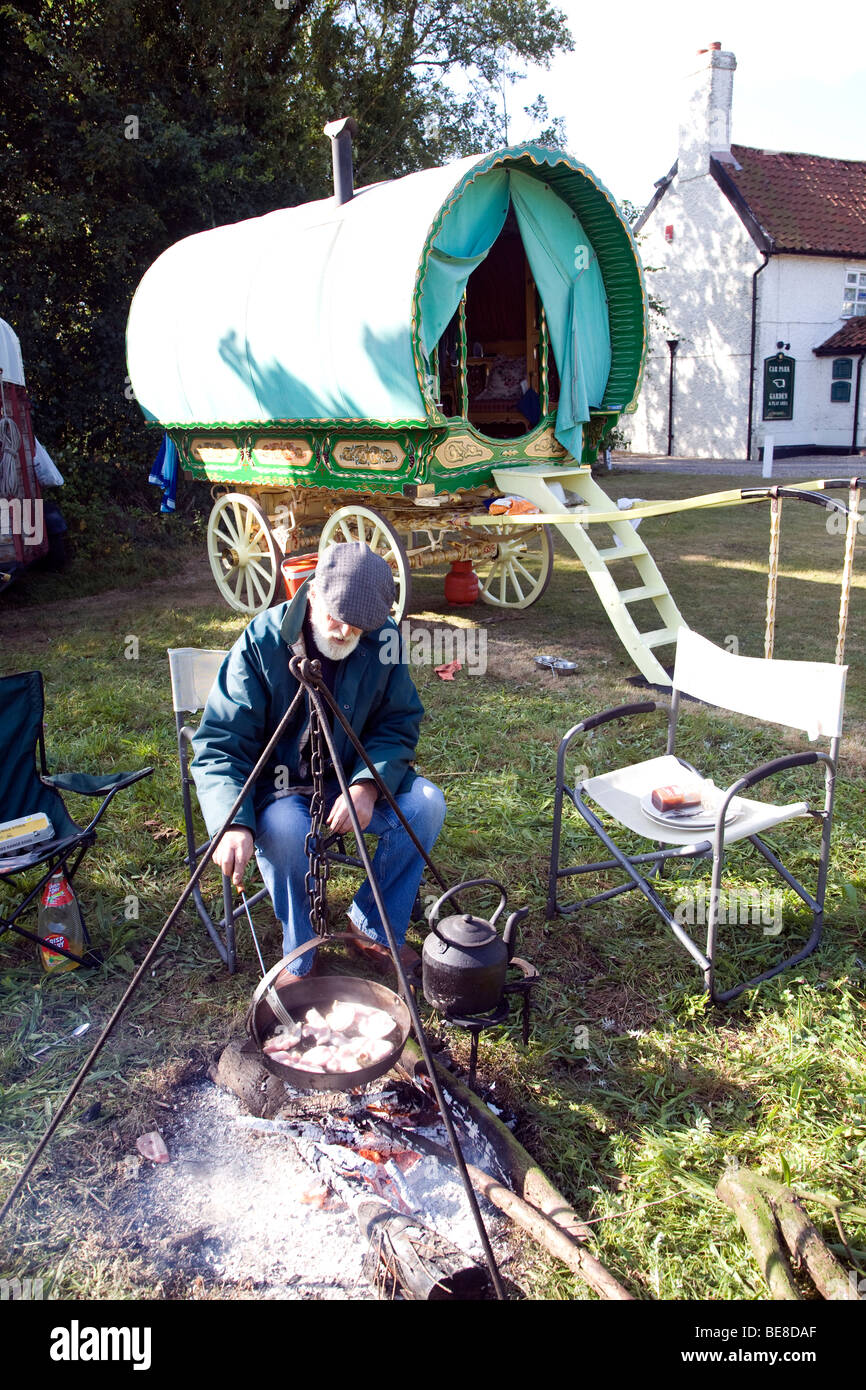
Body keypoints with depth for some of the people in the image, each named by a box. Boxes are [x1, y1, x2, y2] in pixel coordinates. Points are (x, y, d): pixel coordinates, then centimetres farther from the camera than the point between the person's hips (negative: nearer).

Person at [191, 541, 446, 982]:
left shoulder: (382, 640, -9)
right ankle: (299, 961, -8)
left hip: (353, 779, 4)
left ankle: (374, 928, 0)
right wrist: (233, 825, -36)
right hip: (279, 785, -3)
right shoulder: (262, 642, -18)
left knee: (426, 803, -22)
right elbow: (218, 745, -19)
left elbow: (400, 726, -3)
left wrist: (367, 784, -24)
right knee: (286, 829, -35)